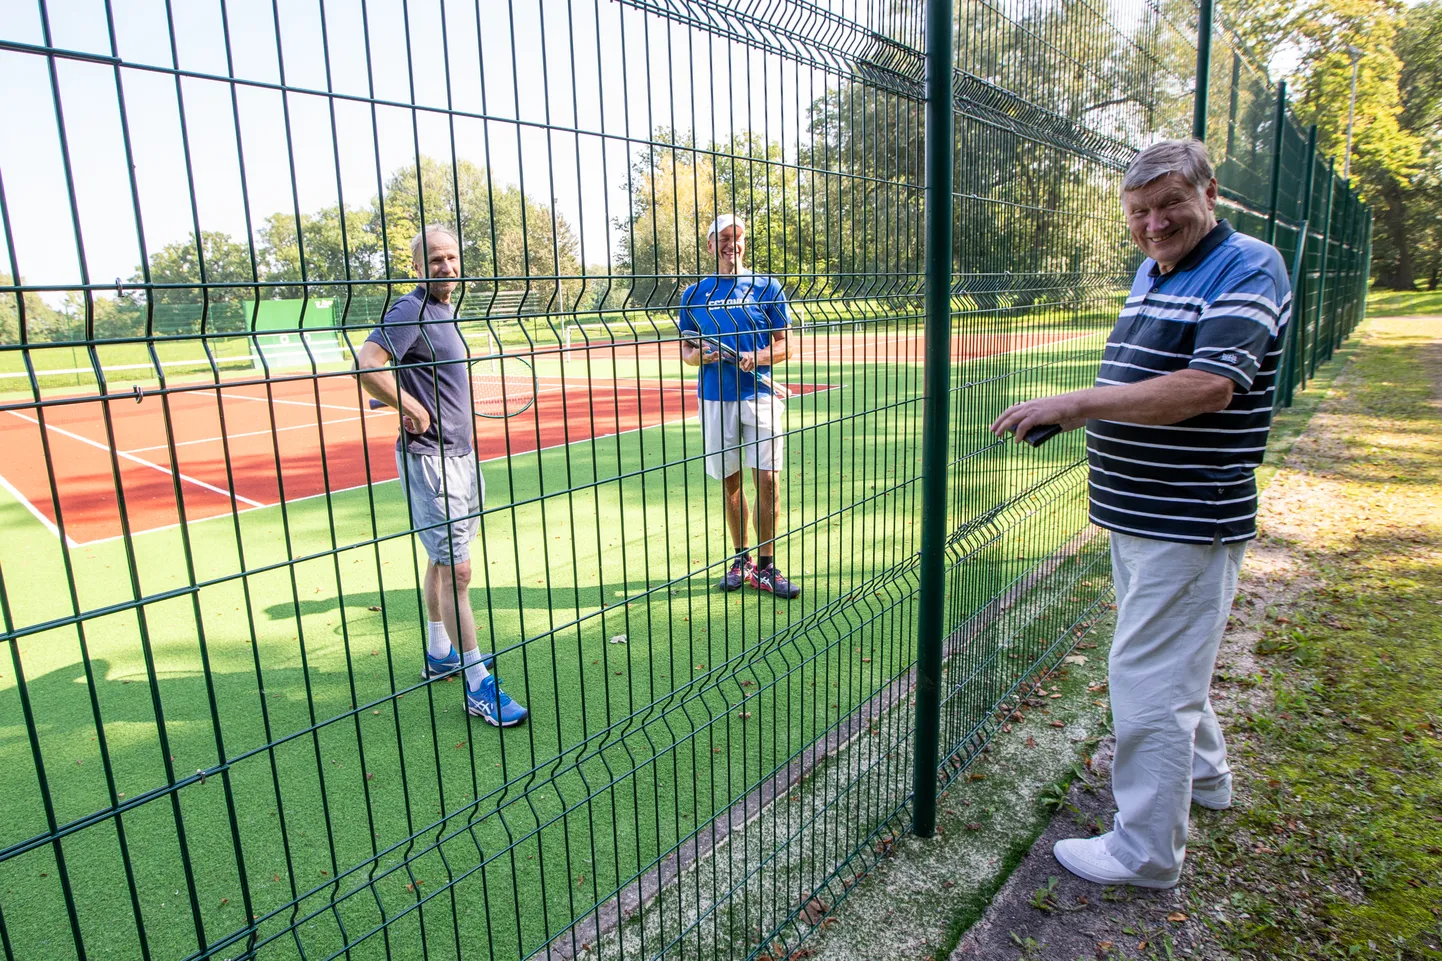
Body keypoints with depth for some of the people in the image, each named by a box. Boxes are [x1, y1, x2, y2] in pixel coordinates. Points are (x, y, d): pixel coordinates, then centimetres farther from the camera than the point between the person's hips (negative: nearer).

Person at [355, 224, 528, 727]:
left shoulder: (444, 311, 14)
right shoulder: (412, 310, -14)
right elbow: (367, 363, -27)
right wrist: (414, 412, -19)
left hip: (459, 452, 10)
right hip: (430, 459, -10)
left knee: (442, 559, 18)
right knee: (456, 569, -7)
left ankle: (440, 654, 34)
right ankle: (478, 685, 1)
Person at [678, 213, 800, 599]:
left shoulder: (766, 288, 6)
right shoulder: (695, 293, 10)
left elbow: (784, 344, 6)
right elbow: (685, 350, 14)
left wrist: (757, 357, -14)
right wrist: (699, 355, -10)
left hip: (759, 394, -1)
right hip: (715, 397, 2)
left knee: (768, 479, -7)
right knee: (729, 482, 8)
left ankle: (765, 566, 5)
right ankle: (740, 559, 24)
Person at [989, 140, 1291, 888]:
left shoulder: (1248, 268, -13)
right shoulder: (1149, 273, 14)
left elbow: (1207, 385, -27)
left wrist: (1076, 401, -29)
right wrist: (1081, 412, 2)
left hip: (1187, 523, -9)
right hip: (1135, 514, 9)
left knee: (1148, 680, -3)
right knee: (1171, 662, 25)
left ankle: (1145, 851, 13)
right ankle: (1203, 774, 47)